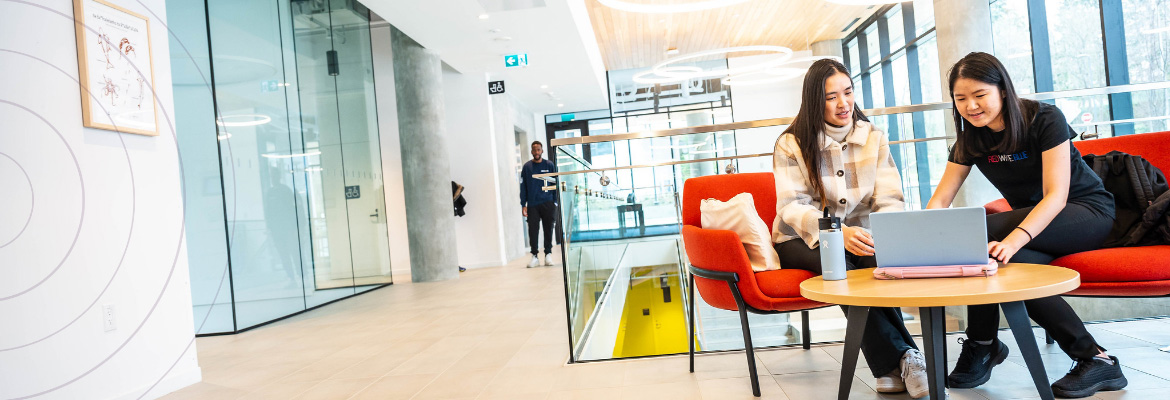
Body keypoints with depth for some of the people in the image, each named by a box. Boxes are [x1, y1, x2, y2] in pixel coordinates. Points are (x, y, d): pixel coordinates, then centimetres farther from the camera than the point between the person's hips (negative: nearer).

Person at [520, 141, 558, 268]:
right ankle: (534, 256, 5)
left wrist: (555, 202, 0)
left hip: (547, 203, 0)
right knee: (533, 230, -3)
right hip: (532, 204, 0)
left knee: (548, 229, 4)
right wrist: (523, 204, 0)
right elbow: (523, 186, 6)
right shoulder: (527, 167, 5)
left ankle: (548, 254, 16)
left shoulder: (549, 165, 5)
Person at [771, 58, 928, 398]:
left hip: (858, 237, 3)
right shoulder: (791, 144, -5)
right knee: (841, 267, -35)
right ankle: (902, 358, -29)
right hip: (800, 241, -2)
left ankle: (892, 370, -28)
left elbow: (890, 200, -3)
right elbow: (791, 207, -15)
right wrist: (838, 232, -35)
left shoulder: (874, 138, 5)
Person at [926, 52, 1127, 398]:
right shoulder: (970, 140, -2)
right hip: (1032, 224, 5)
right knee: (1012, 264, -33)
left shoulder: (1045, 119, -17)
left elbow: (1056, 195, -26)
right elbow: (940, 200, -8)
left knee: (978, 232, -32)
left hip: (1088, 213, -5)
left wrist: (1014, 238, -44)